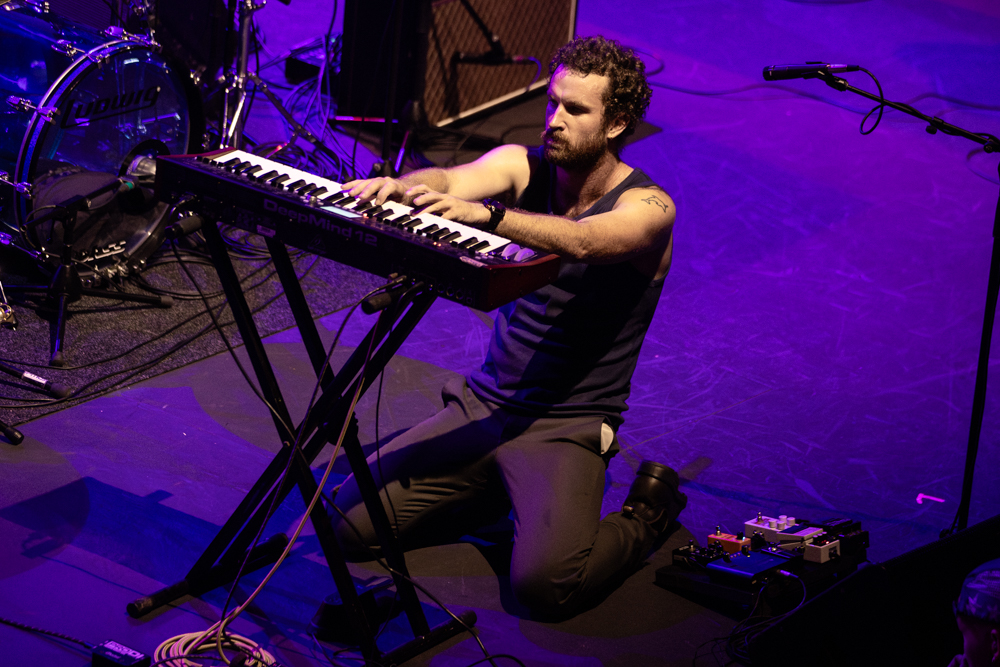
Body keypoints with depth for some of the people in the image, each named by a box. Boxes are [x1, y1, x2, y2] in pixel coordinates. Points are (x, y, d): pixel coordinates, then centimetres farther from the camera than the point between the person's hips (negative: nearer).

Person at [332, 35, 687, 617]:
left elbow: (581, 242, -34)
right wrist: (399, 186, -43)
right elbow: (450, 181, -19)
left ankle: (649, 511, 5)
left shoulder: (648, 208, -12)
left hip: (567, 426, -5)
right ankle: (491, 486, 19)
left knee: (543, 582, -27)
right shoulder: (522, 166, 2)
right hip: (483, 404, 5)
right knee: (349, 523, -5)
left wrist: (484, 213, -50)